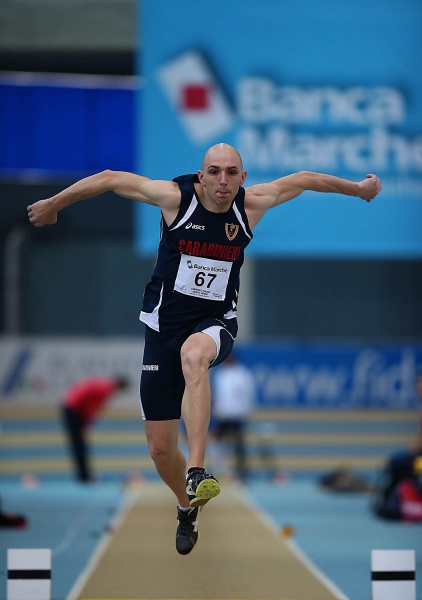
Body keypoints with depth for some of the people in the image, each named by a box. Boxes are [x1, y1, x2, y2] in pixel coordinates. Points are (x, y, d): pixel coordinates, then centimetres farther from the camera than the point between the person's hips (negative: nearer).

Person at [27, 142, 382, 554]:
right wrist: (54, 204, 9)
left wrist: (358, 188, 25)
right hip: (163, 324, 1)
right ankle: (187, 507, 37)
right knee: (160, 449, 4)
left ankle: (197, 472, -46)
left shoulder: (251, 204, -5)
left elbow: (303, 180, 12)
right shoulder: (175, 197, -11)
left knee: (194, 354, -41)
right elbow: (110, 179, -1)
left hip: (215, 323, -1)